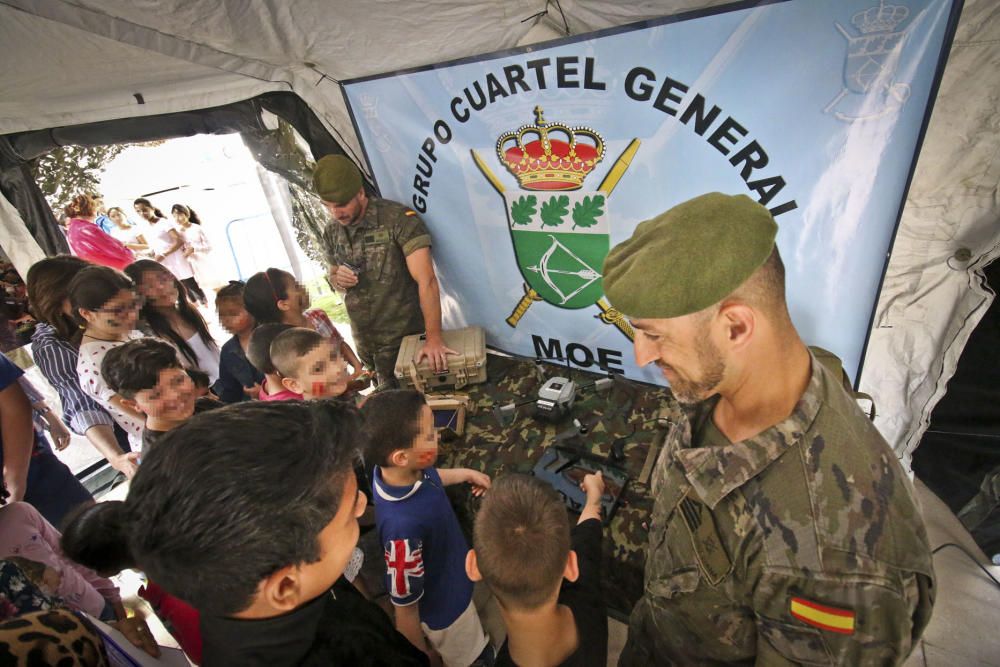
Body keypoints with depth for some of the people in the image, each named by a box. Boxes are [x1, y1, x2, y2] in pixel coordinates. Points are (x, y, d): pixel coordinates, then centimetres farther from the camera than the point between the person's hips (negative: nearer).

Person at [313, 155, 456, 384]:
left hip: (406, 336, -5)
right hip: (364, 340, 6)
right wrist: (338, 281, -8)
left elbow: (426, 280, -25)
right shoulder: (331, 233, 2)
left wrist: (434, 338, -32)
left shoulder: (400, 219, -18)